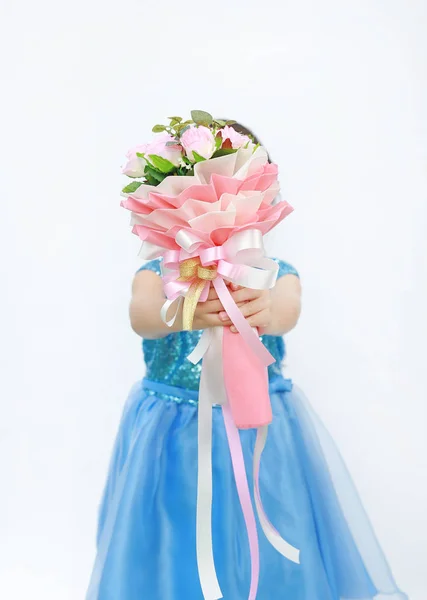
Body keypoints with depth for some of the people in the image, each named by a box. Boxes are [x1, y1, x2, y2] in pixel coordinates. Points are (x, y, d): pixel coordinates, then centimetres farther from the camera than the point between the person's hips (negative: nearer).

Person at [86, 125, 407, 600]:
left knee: (270, 553, 6)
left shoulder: (275, 274, -3)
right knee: (176, 553, 10)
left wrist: (265, 310, -50)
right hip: (173, 432, 0)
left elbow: (289, 309, -25)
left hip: (262, 429, 0)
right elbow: (141, 315, -25)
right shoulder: (158, 272, -3)